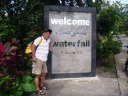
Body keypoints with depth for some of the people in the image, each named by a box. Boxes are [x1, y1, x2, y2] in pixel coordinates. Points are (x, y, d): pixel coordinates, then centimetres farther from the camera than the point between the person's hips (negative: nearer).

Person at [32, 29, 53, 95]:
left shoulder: (48, 39, 13)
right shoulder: (39, 39, -10)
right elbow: (33, 47, -15)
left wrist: (50, 48, 25)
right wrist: (34, 57, -21)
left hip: (44, 60, 8)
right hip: (38, 59, -8)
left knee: (44, 73, 17)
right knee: (38, 75, -6)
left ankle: (41, 86, 36)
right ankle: (38, 90, 1)